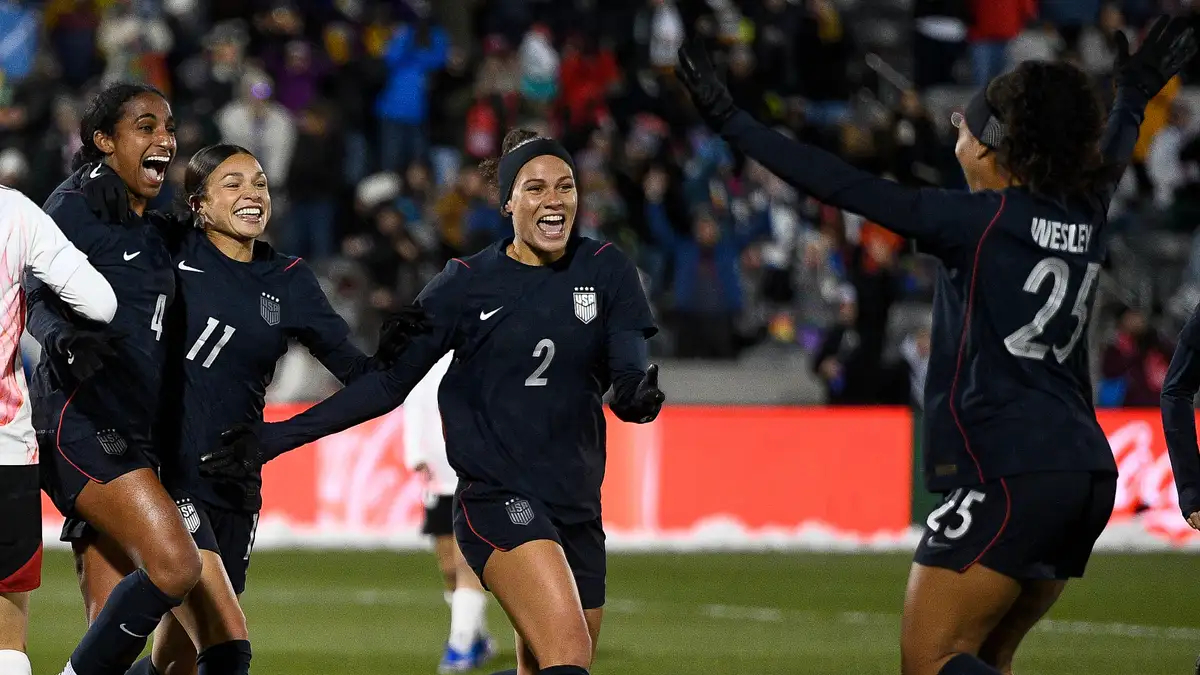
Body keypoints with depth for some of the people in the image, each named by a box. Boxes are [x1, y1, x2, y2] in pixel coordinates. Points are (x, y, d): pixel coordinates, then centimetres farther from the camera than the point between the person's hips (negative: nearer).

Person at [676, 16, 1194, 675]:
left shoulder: (979, 219, -8)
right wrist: (1134, 95, 58)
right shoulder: (1084, 218, 13)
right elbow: (1106, 158, 37)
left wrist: (731, 121, -6)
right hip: (1086, 473, 8)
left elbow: (846, 189, -11)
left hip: (1007, 477, -8)